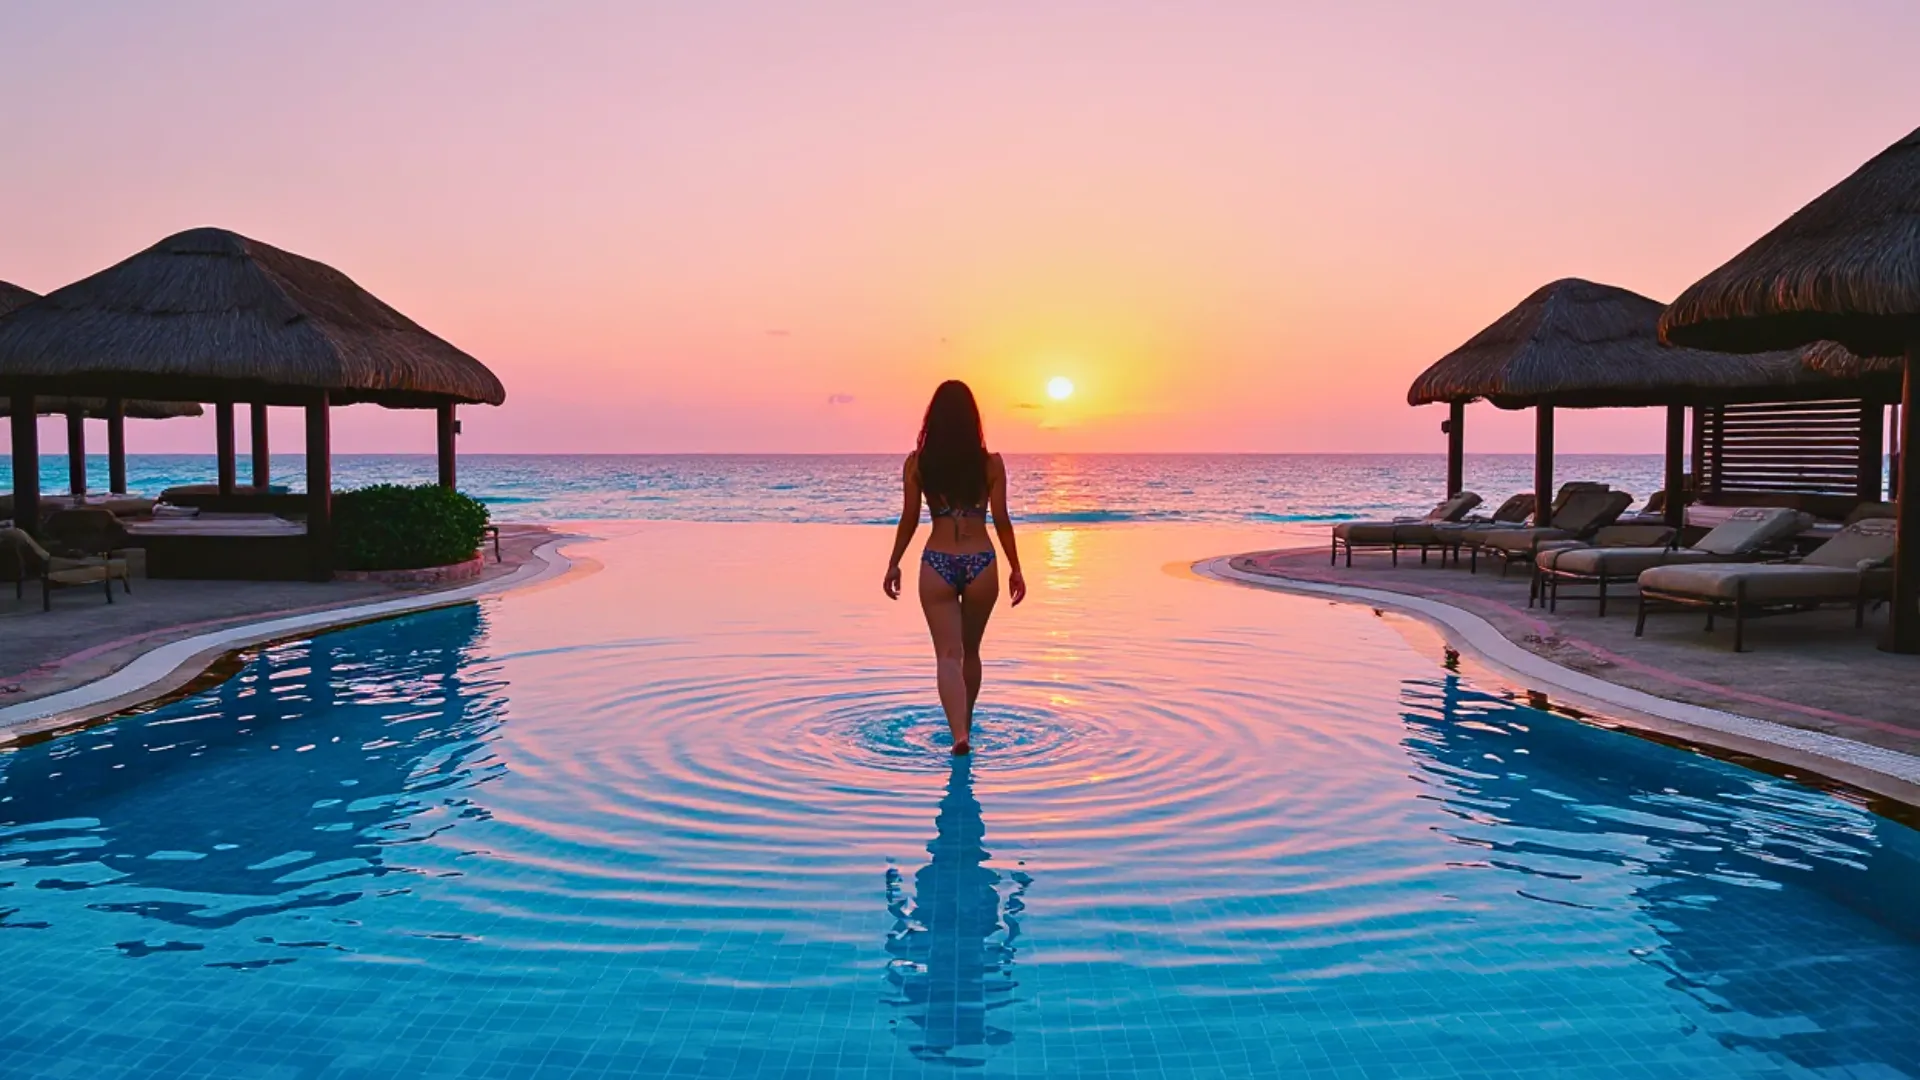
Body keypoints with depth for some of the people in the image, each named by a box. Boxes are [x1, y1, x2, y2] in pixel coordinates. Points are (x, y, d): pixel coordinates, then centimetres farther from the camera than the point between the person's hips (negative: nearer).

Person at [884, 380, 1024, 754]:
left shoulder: (916, 463, -2)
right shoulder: (991, 463, -3)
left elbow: (909, 520, 1)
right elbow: (1001, 520, -1)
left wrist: (894, 565, 12)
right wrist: (1015, 568, 8)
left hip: (937, 564, -1)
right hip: (981, 563, 1)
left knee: (948, 653, -1)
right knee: (970, 651, 19)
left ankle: (959, 733, -20)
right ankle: (965, 726, 34)